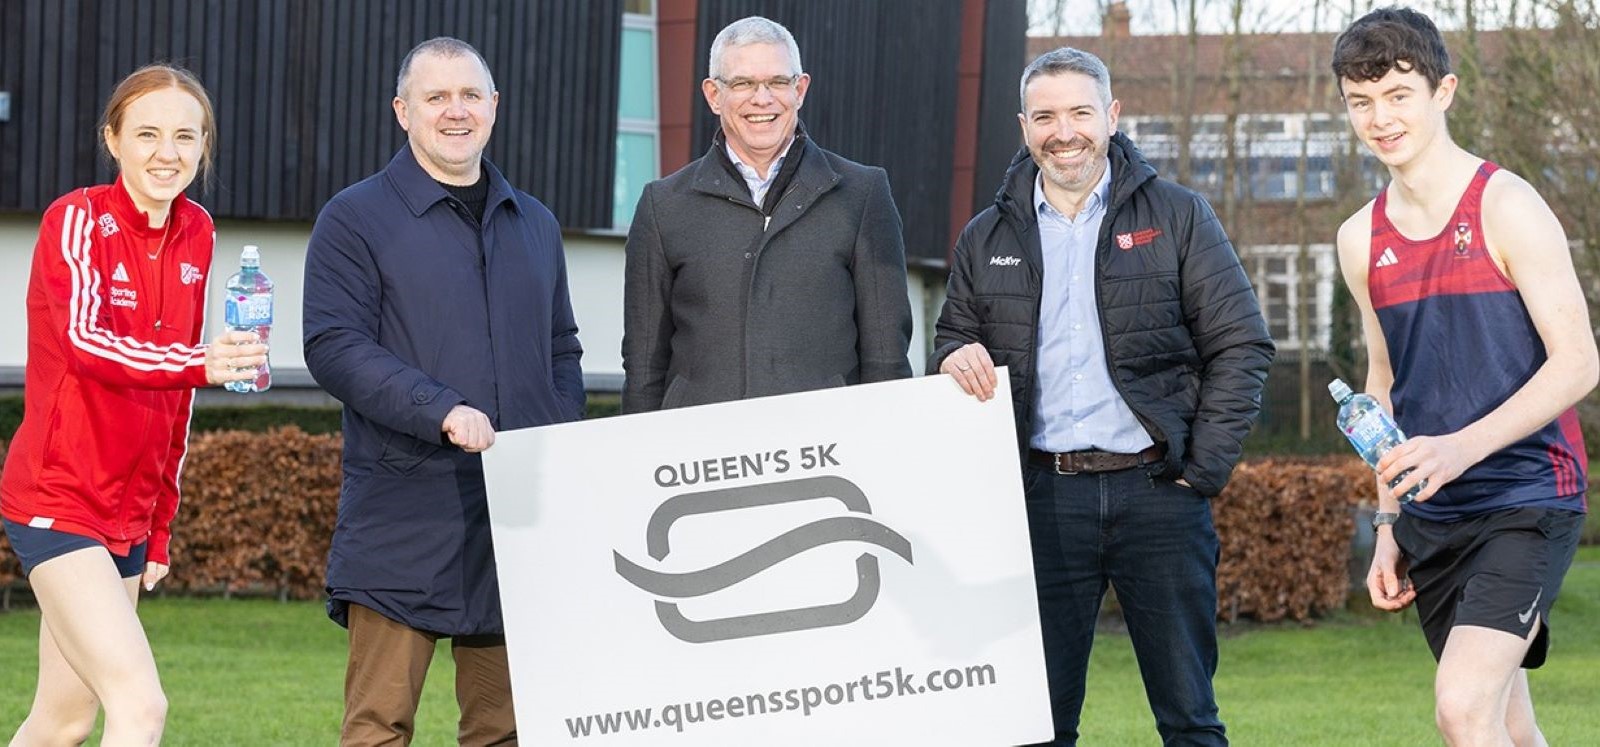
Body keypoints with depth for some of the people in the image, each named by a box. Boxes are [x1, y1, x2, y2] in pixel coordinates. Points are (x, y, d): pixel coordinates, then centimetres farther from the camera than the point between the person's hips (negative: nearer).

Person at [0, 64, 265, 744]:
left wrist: (161, 521, 15)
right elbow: (85, 340, -31)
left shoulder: (195, 235, 8)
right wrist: (200, 364, -48)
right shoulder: (76, 220, -12)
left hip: (127, 509, 7)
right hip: (58, 501, -7)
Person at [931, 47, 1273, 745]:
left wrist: (1203, 469, -5)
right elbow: (952, 344, 21)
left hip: (1156, 488, -2)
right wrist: (956, 360, -4)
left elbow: (1242, 345, 2)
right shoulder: (987, 239, 12)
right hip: (1041, 496, 2)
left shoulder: (1177, 216, 4)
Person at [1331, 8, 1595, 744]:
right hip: (1432, 513, 6)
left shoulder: (1507, 208, -10)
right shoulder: (1362, 240, 9)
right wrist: (1388, 524, 15)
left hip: (1527, 497, -6)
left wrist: (1463, 447, -25)